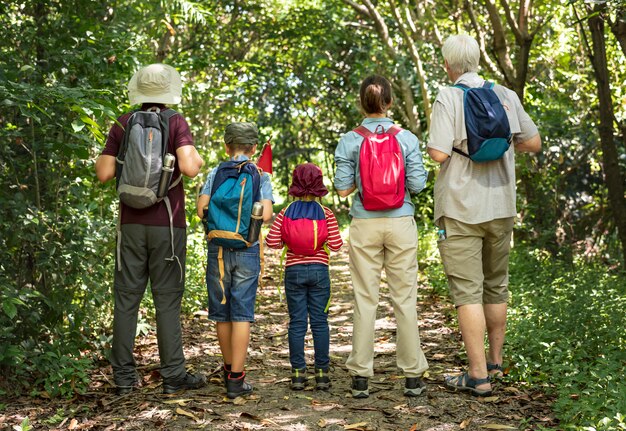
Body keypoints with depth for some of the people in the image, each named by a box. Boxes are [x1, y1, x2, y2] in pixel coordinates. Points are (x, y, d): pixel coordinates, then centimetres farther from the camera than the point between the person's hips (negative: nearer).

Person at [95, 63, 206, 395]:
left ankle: (124, 376, 11)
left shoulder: (123, 125, 4)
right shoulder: (176, 123, -5)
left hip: (131, 224, 3)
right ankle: (173, 375, 6)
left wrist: (101, 157, 22)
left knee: (126, 297, 7)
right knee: (167, 300, 2)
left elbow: (104, 173, 1)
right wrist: (198, 159, 4)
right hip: (167, 224, -3)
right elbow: (189, 168, -18)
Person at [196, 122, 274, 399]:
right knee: (241, 314, -1)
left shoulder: (215, 173, 5)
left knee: (222, 313, 14)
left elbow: (201, 210, -6)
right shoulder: (260, 175, 1)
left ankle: (230, 368, 29)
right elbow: (266, 215, -10)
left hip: (218, 249, 2)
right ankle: (236, 379, -3)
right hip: (247, 250, -2)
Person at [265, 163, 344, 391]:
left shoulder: (285, 212, -2)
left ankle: (298, 373, 7)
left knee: (296, 323, 5)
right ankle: (322, 373, 8)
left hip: (294, 271, 1)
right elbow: (336, 245, -6)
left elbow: (272, 242, -6)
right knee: (320, 321, 6)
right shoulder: (326, 214, -4)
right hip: (319, 271, 0)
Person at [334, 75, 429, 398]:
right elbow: (417, 184, -3)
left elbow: (343, 188, -3)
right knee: (404, 298, 5)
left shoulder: (350, 141, -2)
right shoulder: (407, 139, -1)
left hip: (365, 225, 0)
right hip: (400, 224, 0)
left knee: (365, 299, 5)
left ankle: (361, 377, 7)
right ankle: (413, 375, 10)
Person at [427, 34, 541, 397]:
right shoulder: (506, 96, 5)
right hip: (500, 206, 5)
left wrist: (434, 146, 4)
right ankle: (495, 361, 31)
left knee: (468, 291, -3)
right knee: (496, 285, 18)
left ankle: (479, 376, -4)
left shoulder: (449, 98, -10)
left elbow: (439, 153, -18)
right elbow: (534, 143, 9)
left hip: (461, 209, -5)